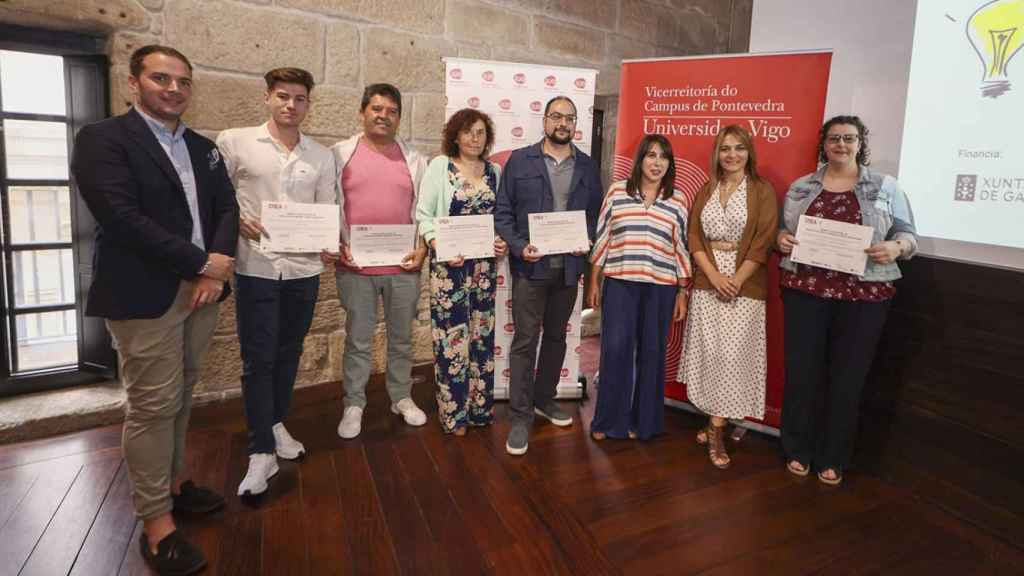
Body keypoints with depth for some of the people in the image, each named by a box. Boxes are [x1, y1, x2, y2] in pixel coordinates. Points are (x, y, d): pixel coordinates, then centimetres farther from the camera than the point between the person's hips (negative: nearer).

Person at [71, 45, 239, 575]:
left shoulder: (203, 148, 14)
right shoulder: (101, 139, -6)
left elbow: (226, 207, 7)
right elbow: (121, 217, -18)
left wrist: (217, 268, -10)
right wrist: (203, 261, -16)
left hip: (201, 290, 6)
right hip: (144, 296, -6)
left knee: (180, 397, 16)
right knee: (153, 406, 0)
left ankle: (174, 481, 32)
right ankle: (156, 523, 12)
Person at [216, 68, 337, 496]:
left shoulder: (321, 156, 8)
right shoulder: (234, 142, -1)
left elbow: (328, 212, 10)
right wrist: (238, 223, -14)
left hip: (304, 269, 3)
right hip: (256, 268, -3)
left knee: (288, 354, 15)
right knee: (258, 360, 0)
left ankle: (275, 424, 34)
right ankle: (262, 452, 8)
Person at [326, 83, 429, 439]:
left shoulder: (414, 159, 6)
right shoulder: (340, 154, 2)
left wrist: (422, 249, -3)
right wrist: (330, 244, -7)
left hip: (404, 266, 2)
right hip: (355, 266, -1)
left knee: (402, 337, 14)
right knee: (358, 339, 9)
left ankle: (402, 397, 30)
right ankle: (354, 404, 23)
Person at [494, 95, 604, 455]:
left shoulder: (587, 167, 9)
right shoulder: (519, 160, 0)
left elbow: (596, 212, 12)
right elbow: (503, 213, -2)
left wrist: (587, 240, -7)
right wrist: (519, 246, -16)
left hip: (568, 267, 4)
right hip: (530, 266, -4)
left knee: (556, 337, 15)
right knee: (525, 341, -1)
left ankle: (544, 399, 33)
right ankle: (520, 416, 9)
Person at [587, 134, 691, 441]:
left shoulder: (677, 200, 5)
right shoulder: (617, 192, 3)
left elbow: (682, 247, 8)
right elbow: (602, 238, 5)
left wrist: (682, 293, 6)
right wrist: (593, 282, 5)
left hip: (661, 287, 1)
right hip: (620, 283, -1)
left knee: (651, 352, 7)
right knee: (615, 349, -2)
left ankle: (643, 421, 24)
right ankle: (608, 419, 16)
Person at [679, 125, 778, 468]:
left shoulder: (762, 191, 0)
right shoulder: (706, 191, 11)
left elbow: (763, 242, -7)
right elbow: (694, 237, 4)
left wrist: (735, 281, -14)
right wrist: (714, 276, -9)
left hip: (744, 285, -3)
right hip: (707, 282, 4)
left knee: (732, 356, -5)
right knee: (709, 353, 5)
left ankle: (716, 429, 5)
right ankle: (716, 421, 19)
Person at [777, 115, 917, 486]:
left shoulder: (886, 187, 5)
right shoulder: (800, 187, 10)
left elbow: (908, 234, 5)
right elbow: (782, 228, 14)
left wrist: (895, 247, -17)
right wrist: (781, 238, -8)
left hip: (864, 294, -1)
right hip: (805, 290, 1)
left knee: (847, 376, 5)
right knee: (801, 370, 4)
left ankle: (832, 458, 20)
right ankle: (797, 449, 21)